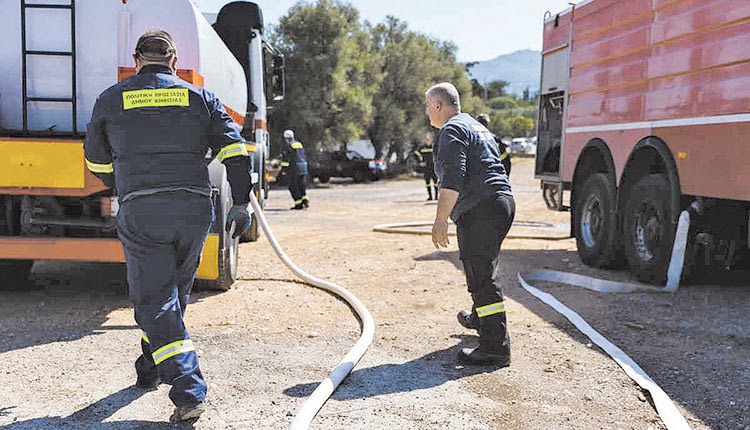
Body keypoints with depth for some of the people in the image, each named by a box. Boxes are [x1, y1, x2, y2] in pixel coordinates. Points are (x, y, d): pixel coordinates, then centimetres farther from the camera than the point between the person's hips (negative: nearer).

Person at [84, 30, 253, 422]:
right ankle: (150, 368, 36)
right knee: (175, 293, 21)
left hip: (140, 212, -2)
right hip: (195, 209, 2)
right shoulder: (199, 98, 12)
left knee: (154, 301, 1)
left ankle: (189, 390, -9)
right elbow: (236, 151, 2)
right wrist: (240, 205, 4)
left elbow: (96, 160, 23)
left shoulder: (111, 100, 12)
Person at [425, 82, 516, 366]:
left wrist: (440, 220, -20)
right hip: (503, 203, 10)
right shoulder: (477, 127, 24)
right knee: (482, 266, 26)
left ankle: (496, 348, -10)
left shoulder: (451, 131, -8)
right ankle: (479, 318, 46)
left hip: (480, 210, -10)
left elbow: (452, 180, -20)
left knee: (482, 276, -10)